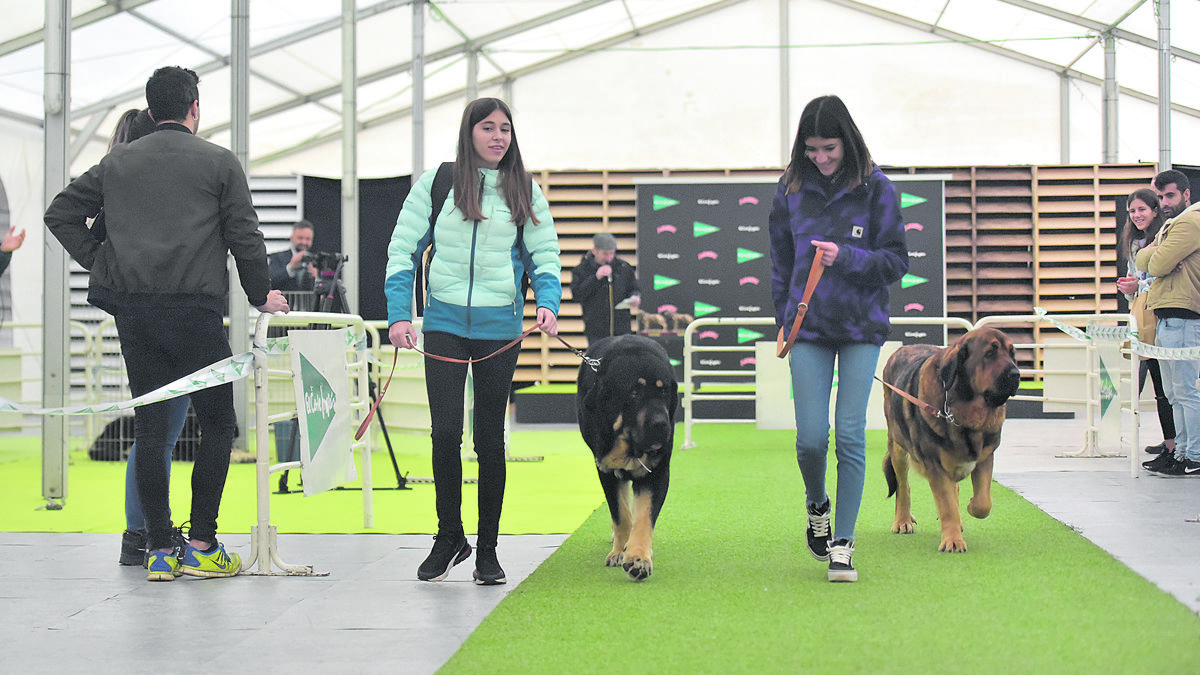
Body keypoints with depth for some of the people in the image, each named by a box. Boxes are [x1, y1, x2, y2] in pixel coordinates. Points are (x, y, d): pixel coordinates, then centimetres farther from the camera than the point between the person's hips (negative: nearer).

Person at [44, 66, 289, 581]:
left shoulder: (118, 162, 13)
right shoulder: (219, 162, 2)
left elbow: (60, 214, 14)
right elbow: (244, 235, 1)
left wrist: (99, 262, 16)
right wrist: (261, 295, 13)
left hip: (132, 309, 4)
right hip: (194, 307, -4)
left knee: (150, 427, 8)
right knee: (217, 422, 5)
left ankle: (160, 549, 7)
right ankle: (201, 544, 0)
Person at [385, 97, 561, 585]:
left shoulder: (525, 191, 6)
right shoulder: (436, 183, 3)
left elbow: (545, 254, 8)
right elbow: (403, 249, 4)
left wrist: (548, 302, -11)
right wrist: (399, 313, -6)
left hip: (499, 328, 1)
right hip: (444, 324, -1)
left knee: (490, 439, 4)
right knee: (445, 433, -6)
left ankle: (487, 550, 14)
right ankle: (449, 538, 13)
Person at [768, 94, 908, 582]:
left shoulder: (876, 190, -3)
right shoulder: (791, 189, 4)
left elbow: (896, 262, -4)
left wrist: (846, 258, -19)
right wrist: (783, 320, 12)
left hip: (861, 327, -1)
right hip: (808, 327, 2)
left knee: (851, 436, -4)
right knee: (811, 437, -3)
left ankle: (843, 545, 4)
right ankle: (817, 505, 29)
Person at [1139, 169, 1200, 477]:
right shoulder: (1171, 225, 24)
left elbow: (1157, 265, -16)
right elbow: (1142, 261, 15)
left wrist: (1156, 255, 5)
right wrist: (1154, 250, -5)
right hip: (1167, 319, 11)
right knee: (1174, 393, 13)